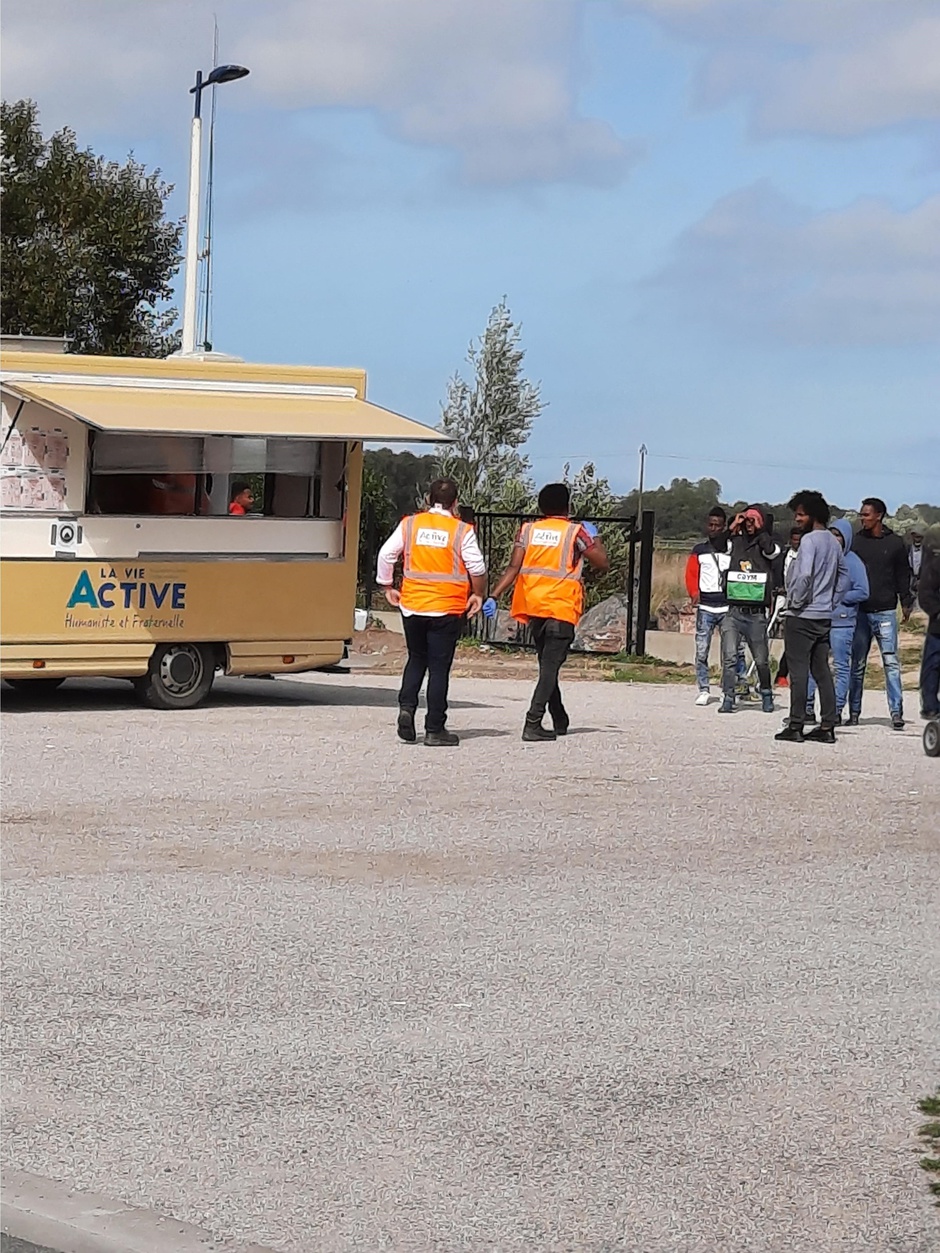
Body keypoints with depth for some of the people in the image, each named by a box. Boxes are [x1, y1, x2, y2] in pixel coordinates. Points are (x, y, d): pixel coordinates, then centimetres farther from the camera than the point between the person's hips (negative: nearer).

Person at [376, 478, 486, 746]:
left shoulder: (409, 524, 1)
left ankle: (406, 707, -2)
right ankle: (435, 729, 3)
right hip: (447, 609, -3)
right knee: (439, 668, 2)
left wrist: (387, 587, 14)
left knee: (416, 659, 20)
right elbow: (477, 568, -5)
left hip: (412, 606, 3)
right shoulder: (462, 531, -6)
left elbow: (386, 555, 1)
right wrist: (478, 594, 12)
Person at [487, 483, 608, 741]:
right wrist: (594, 537, 19)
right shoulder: (575, 531, -3)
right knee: (550, 667, -6)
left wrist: (494, 596, -3)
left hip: (533, 607, 5)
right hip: (561, 608, -5)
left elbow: (513, 567, -2)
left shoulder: (527, 530, 6)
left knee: (547, 665, 18)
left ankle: (560, 721, 28)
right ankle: (532, 723, -18)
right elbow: (601, 562, 3)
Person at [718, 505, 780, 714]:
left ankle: (766, 695, 28)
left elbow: (771, 550, -16)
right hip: (733, 611, 1)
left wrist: (759, 529, -3)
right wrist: (732, 528, 3)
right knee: (729, 657, -12)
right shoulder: (734, 542, 12)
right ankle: (728, 698, -11)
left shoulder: (765, 544, 5)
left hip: (756, 614, -1)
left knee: (761, 661, 9)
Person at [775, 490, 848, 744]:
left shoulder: (809, 540, -14)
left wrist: (795, 602, -13)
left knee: (799, 671, -4)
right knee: (822, 671, 9)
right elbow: (844, 577, 20)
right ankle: (827, 726, 9)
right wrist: (831, 601, 16)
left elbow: (804, 575, -26)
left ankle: (796, 726, -3)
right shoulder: (834, 542, 12)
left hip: (802, 616, -8)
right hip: (824, 616, 8)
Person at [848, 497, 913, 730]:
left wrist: (906, 603, 2)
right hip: (859, 611, 2)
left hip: (885, 612, -2)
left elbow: (903, 575, 9)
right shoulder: (855, 542, 6)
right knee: (857, 664, 6)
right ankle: (854, 711, 12)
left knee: (891, 662, -6)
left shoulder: (895, 543, 4)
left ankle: (896, 711, -5)